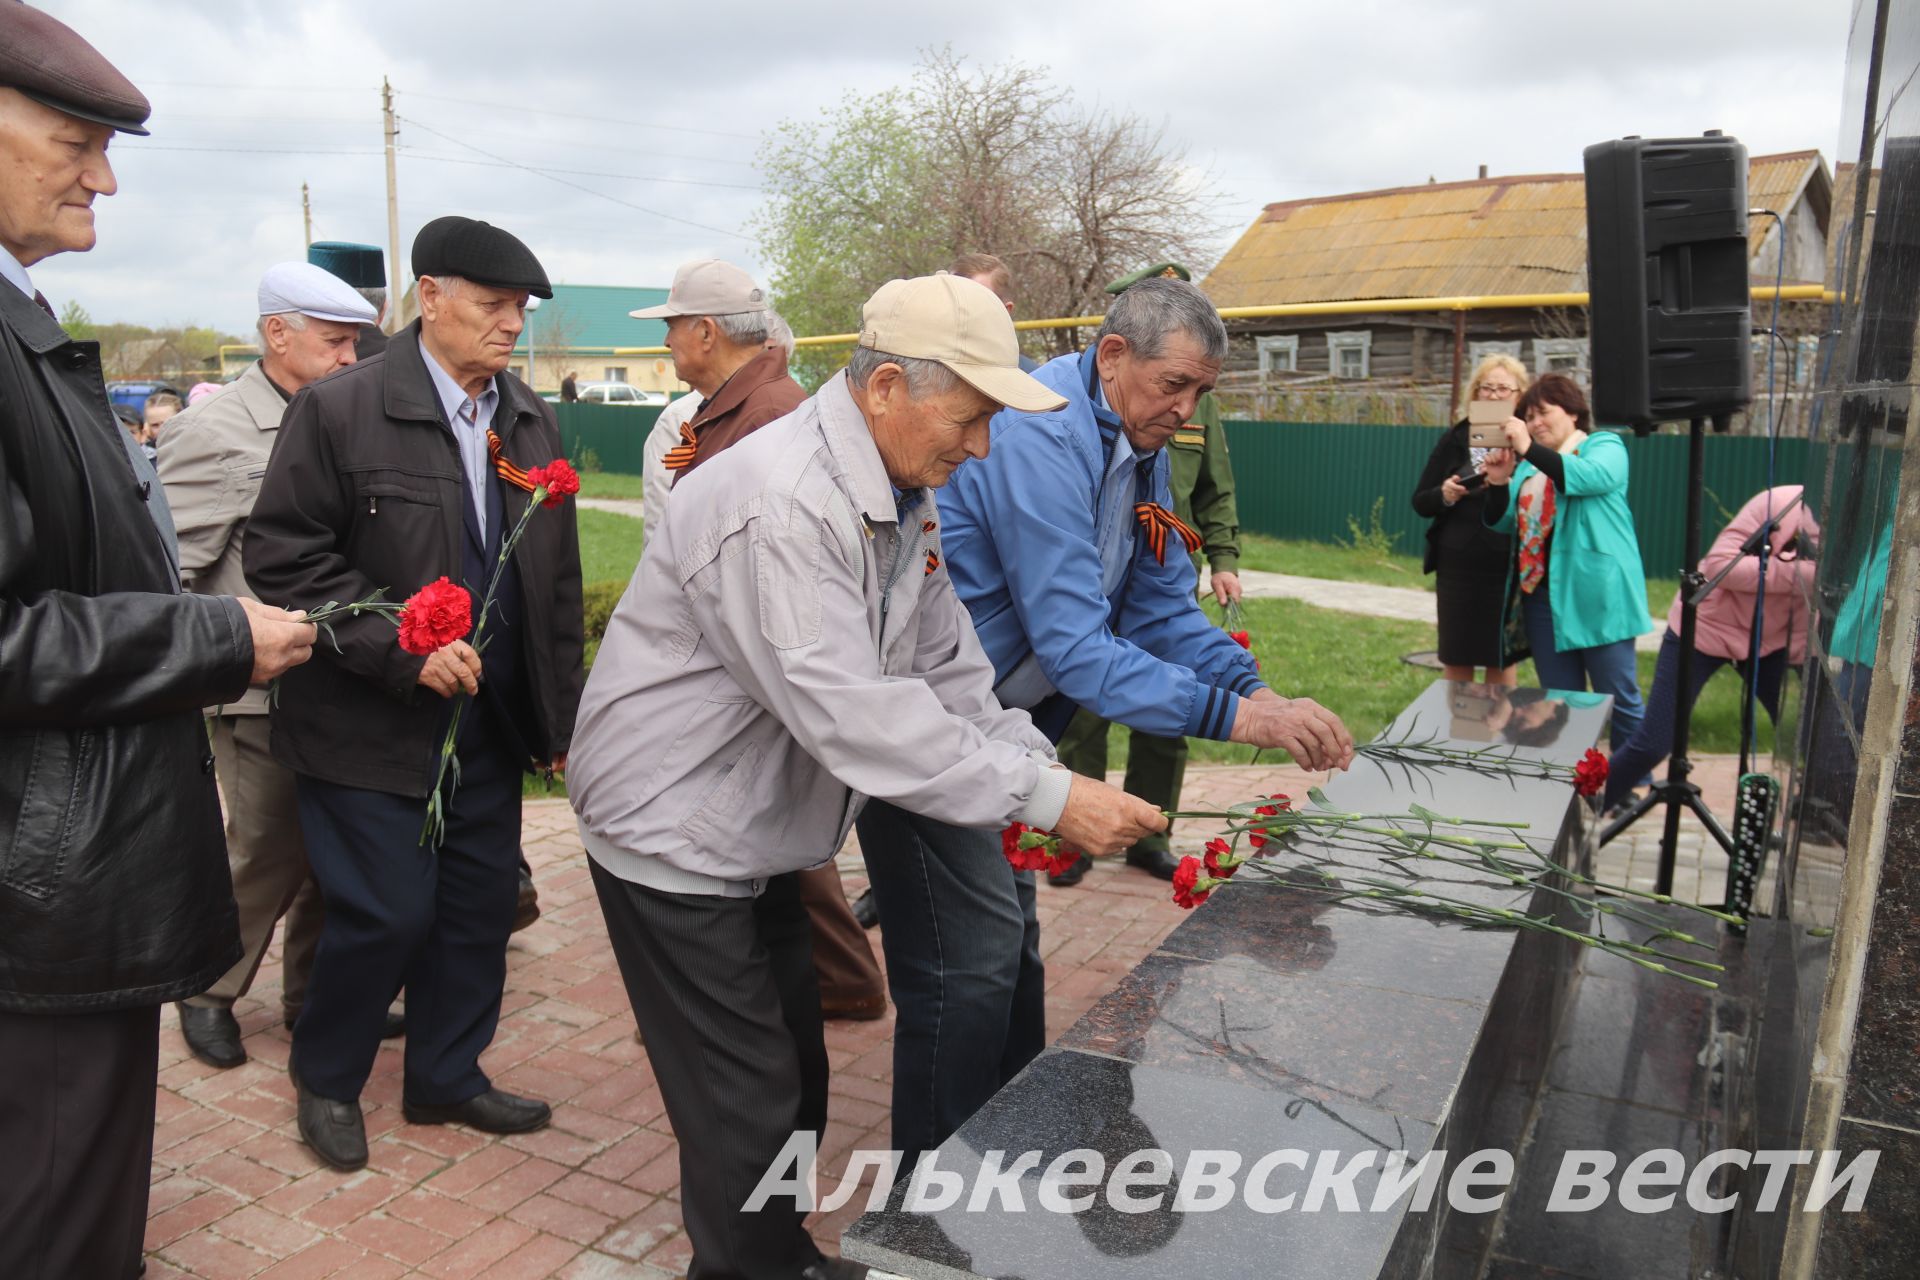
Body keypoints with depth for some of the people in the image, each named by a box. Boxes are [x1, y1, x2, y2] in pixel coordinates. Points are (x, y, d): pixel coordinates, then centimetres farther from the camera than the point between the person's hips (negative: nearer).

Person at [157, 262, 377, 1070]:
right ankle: (210, 994, 30)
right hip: (263, 693, -5)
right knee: (265, 856, 6)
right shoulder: (214, 433, -9)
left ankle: (313, 995, 32)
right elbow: (168, 572, -12)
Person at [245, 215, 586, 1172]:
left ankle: (446, 1075, 32)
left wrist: (561, 714, 10)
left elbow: (557, 579, 12)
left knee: (481, 903, 11)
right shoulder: (338, 409, -9)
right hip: (373, 727, -5)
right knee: (385, 913, 0)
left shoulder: (530, 423, 8)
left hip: (493, 723, 6)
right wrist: (403, 651, -20)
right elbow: (281, 555, -12)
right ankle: (324, 1078, 28)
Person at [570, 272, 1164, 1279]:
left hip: (757, 832, 9)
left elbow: (946, 670, 4)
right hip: (675, 832, -9)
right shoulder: (780, 502, -30)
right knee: (748, 1110, 2)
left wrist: (1048, 775, -9)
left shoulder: (902, 497, 1)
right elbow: (854, 714, -35)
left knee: (794, 1078, 20)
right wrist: (1045, 799, -31)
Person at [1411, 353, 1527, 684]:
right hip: (1458, 566, 1)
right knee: (1457, 660, 8)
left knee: (1503, 660, 8)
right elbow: (1420, 501, 5)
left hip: (1511, 569, -1)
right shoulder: (1456, 438, 3)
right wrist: (1444, 495, -16)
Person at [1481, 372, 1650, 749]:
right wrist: (1499, 482, -5)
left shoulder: (1604, 446, 2)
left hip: (1596, 593, -6)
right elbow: (1503, 523, 13)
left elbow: (1590, 477, -21)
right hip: (1541, 594, 6)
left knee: (1619, 697, -2)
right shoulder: (1529, 464, 17)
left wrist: (1530, 449, -27)